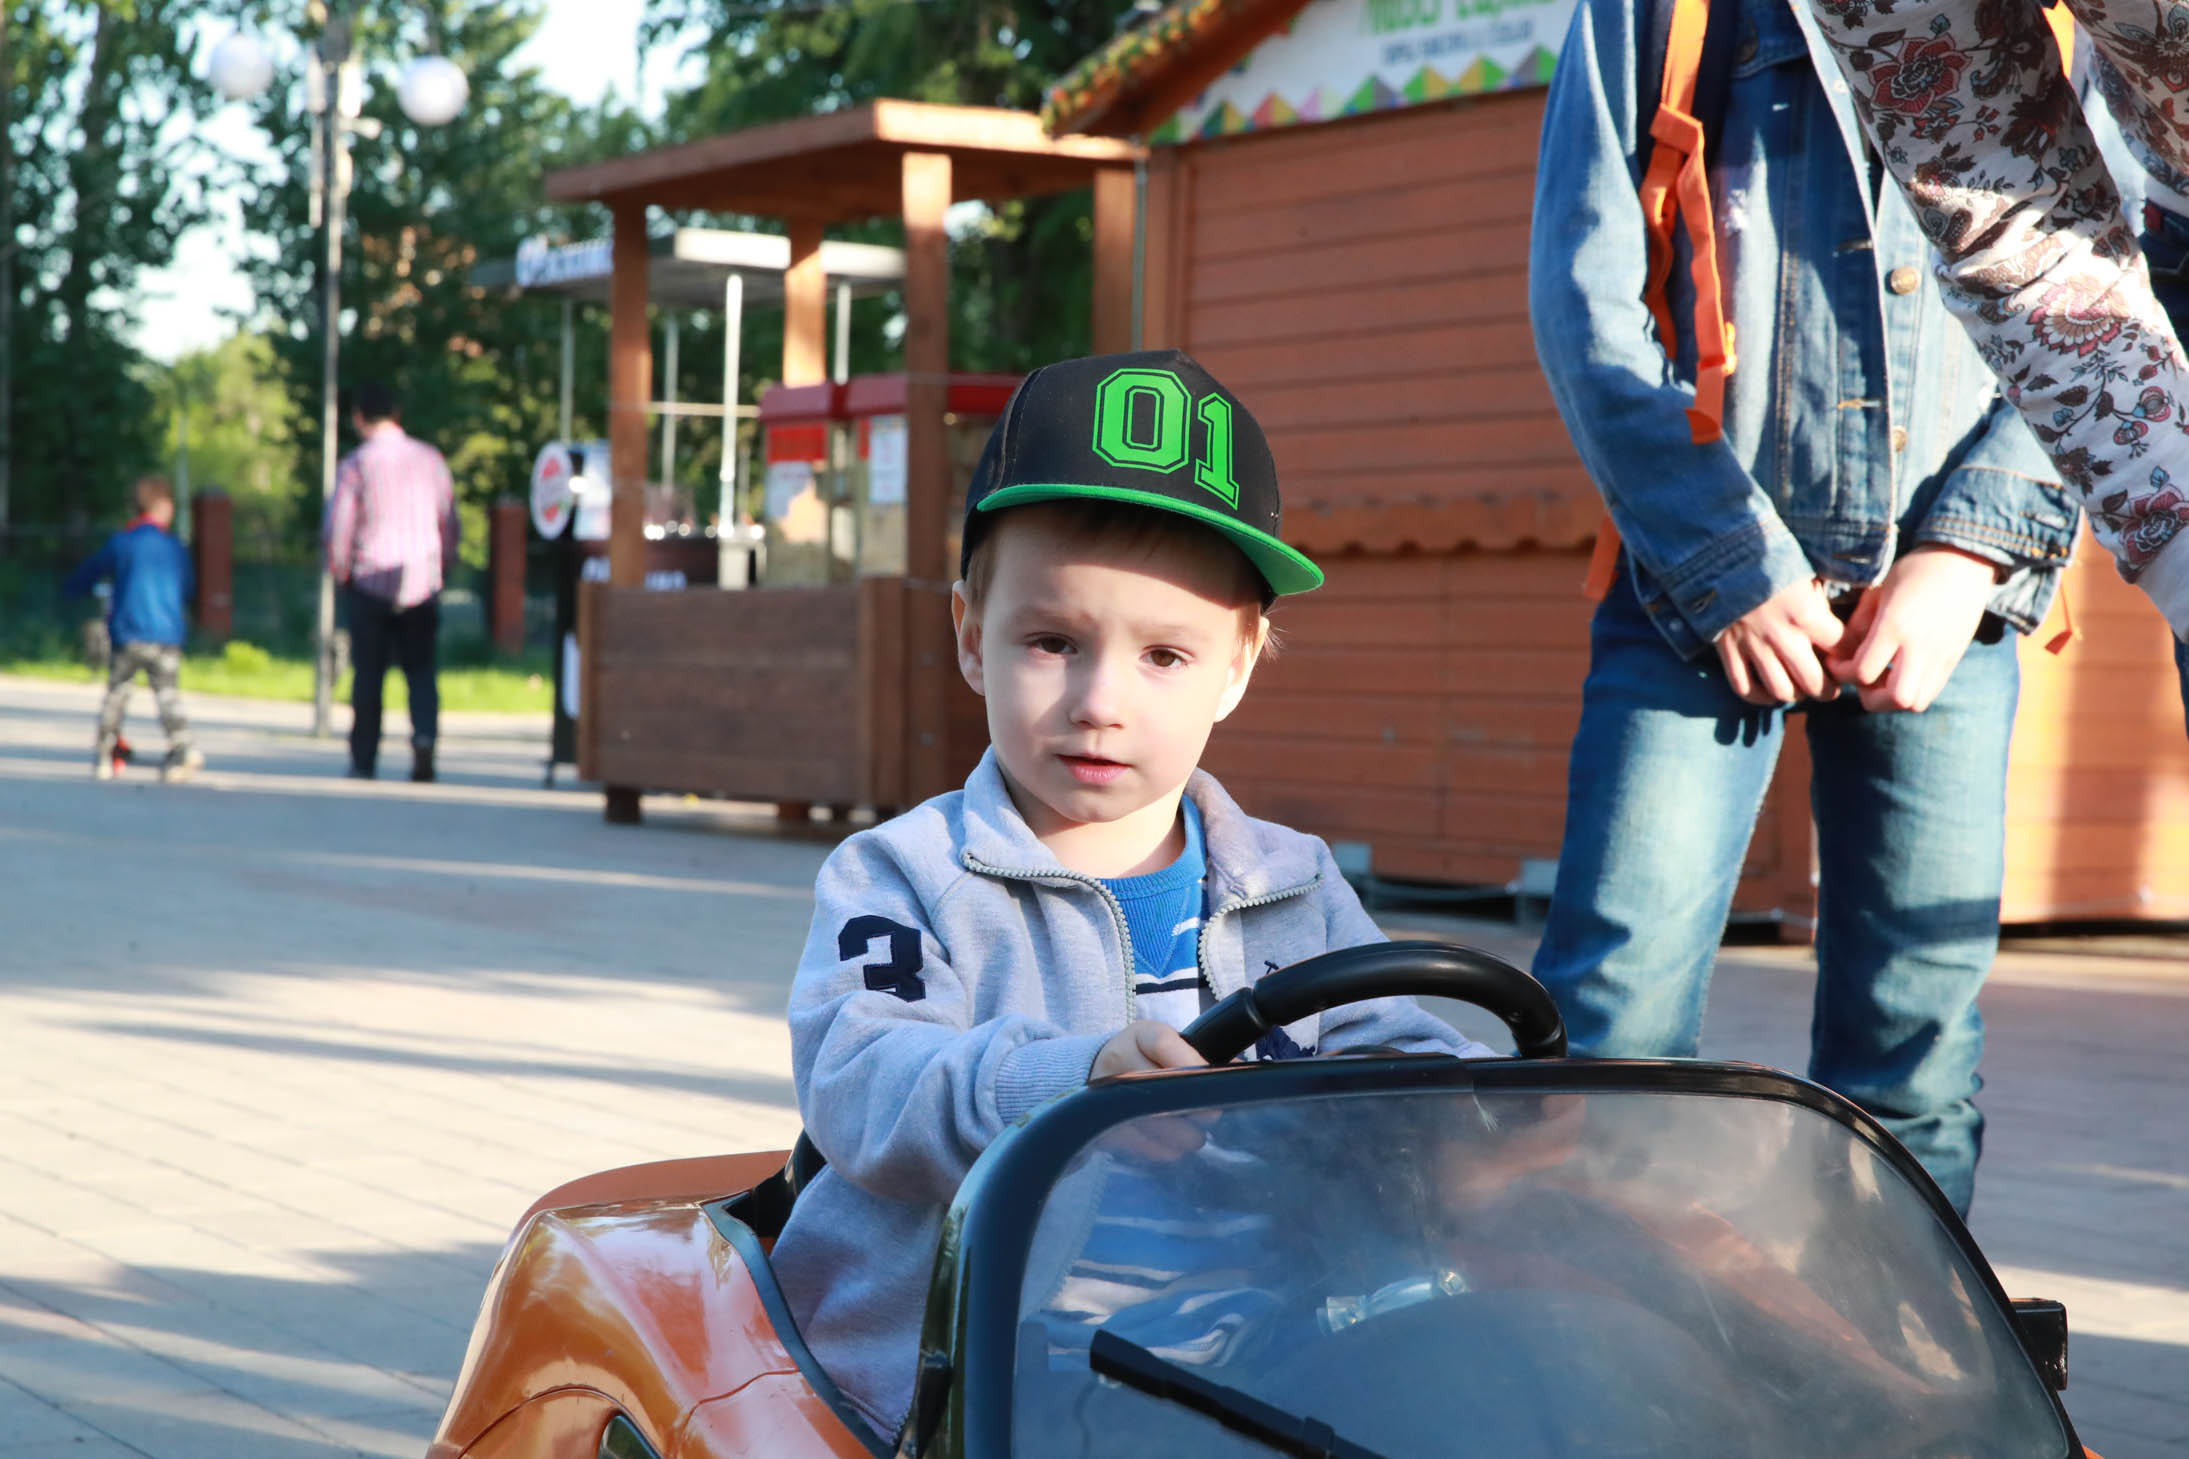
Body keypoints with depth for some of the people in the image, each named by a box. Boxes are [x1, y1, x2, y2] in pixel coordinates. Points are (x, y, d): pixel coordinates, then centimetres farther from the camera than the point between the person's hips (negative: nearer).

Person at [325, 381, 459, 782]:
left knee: (368, 675, 7)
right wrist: (444, 568, 20)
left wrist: (340, 572, 10)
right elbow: (450, 522, 9)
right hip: (422, 582, 2)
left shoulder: (356, 464, -6)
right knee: (422, 669, 6)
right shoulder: (430, 459, 4)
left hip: (371, 582, -2)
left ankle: (364, 760, 10)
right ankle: (424, 736, -19)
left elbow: (338, 528, -7)